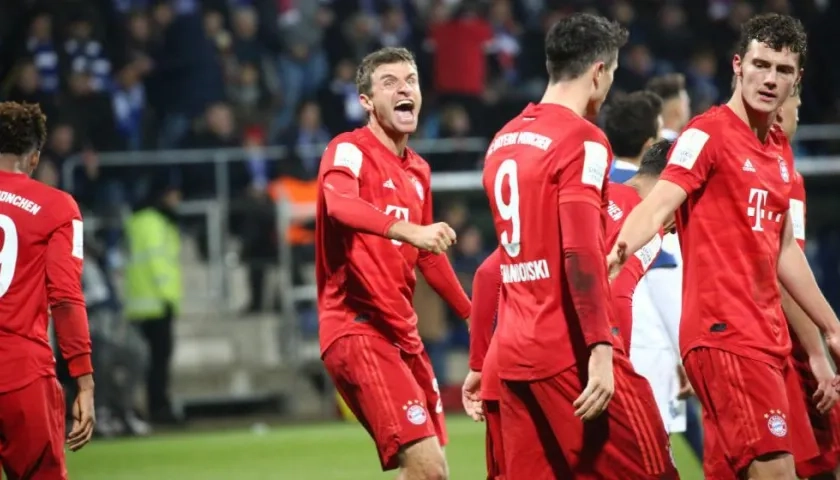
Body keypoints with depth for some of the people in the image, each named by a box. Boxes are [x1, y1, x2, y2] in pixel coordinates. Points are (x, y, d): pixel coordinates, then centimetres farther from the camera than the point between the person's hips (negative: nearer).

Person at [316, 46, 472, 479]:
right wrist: (407, 229, -48)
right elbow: (340, 205, -32)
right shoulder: (349, 151, -8)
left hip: (403, 334, 9)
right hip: (358, 330, -9)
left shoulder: (418, 171, 16)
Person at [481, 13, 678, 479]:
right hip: (571, 352, -8)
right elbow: (581, 252, -19)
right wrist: (600, 350, -22)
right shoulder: (582, 140, -9)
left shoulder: (503, 141, 14)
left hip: (514, 353, 8)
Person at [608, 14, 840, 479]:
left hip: (766, 336, 8)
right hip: (725, 333, -8)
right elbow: (657, 205, -21)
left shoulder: (779, 149, 17)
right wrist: (619, 251, -41)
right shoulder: (707, 134, -7)